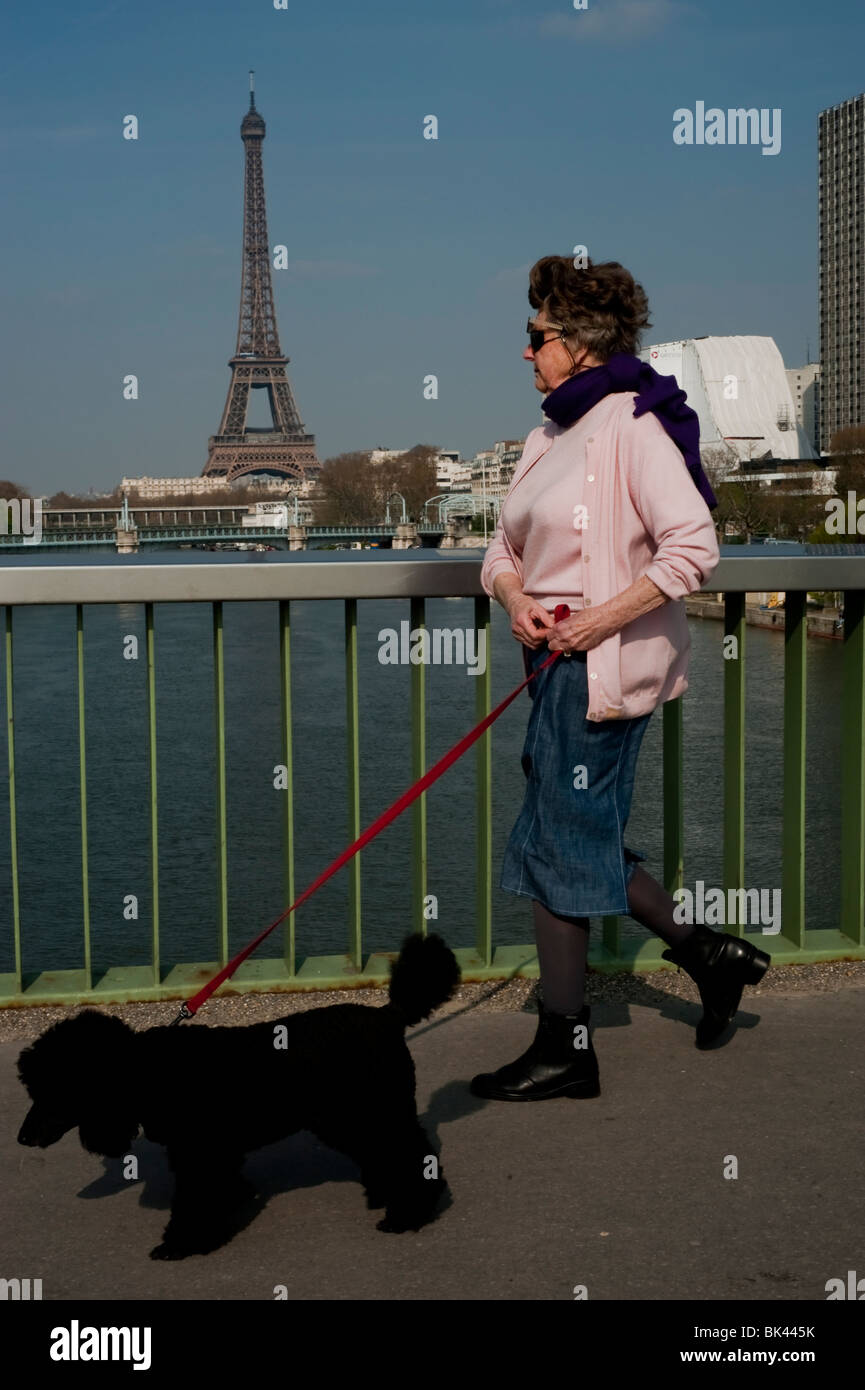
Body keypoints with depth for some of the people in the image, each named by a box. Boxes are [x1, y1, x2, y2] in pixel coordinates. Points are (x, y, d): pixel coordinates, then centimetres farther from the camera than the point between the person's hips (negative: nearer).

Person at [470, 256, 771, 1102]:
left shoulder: (632, 425, -13)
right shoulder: (549, 436, 14)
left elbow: (693, 548, -19)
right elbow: (505, 548, 17)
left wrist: (602, 618, -21)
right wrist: (517, 603, -4)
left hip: (604, 666, -9)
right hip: (559, 660, 9)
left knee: (557, 847, -4)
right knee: (585, 840, 14)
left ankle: (564, 1048, 7)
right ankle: (708, 953, 29)